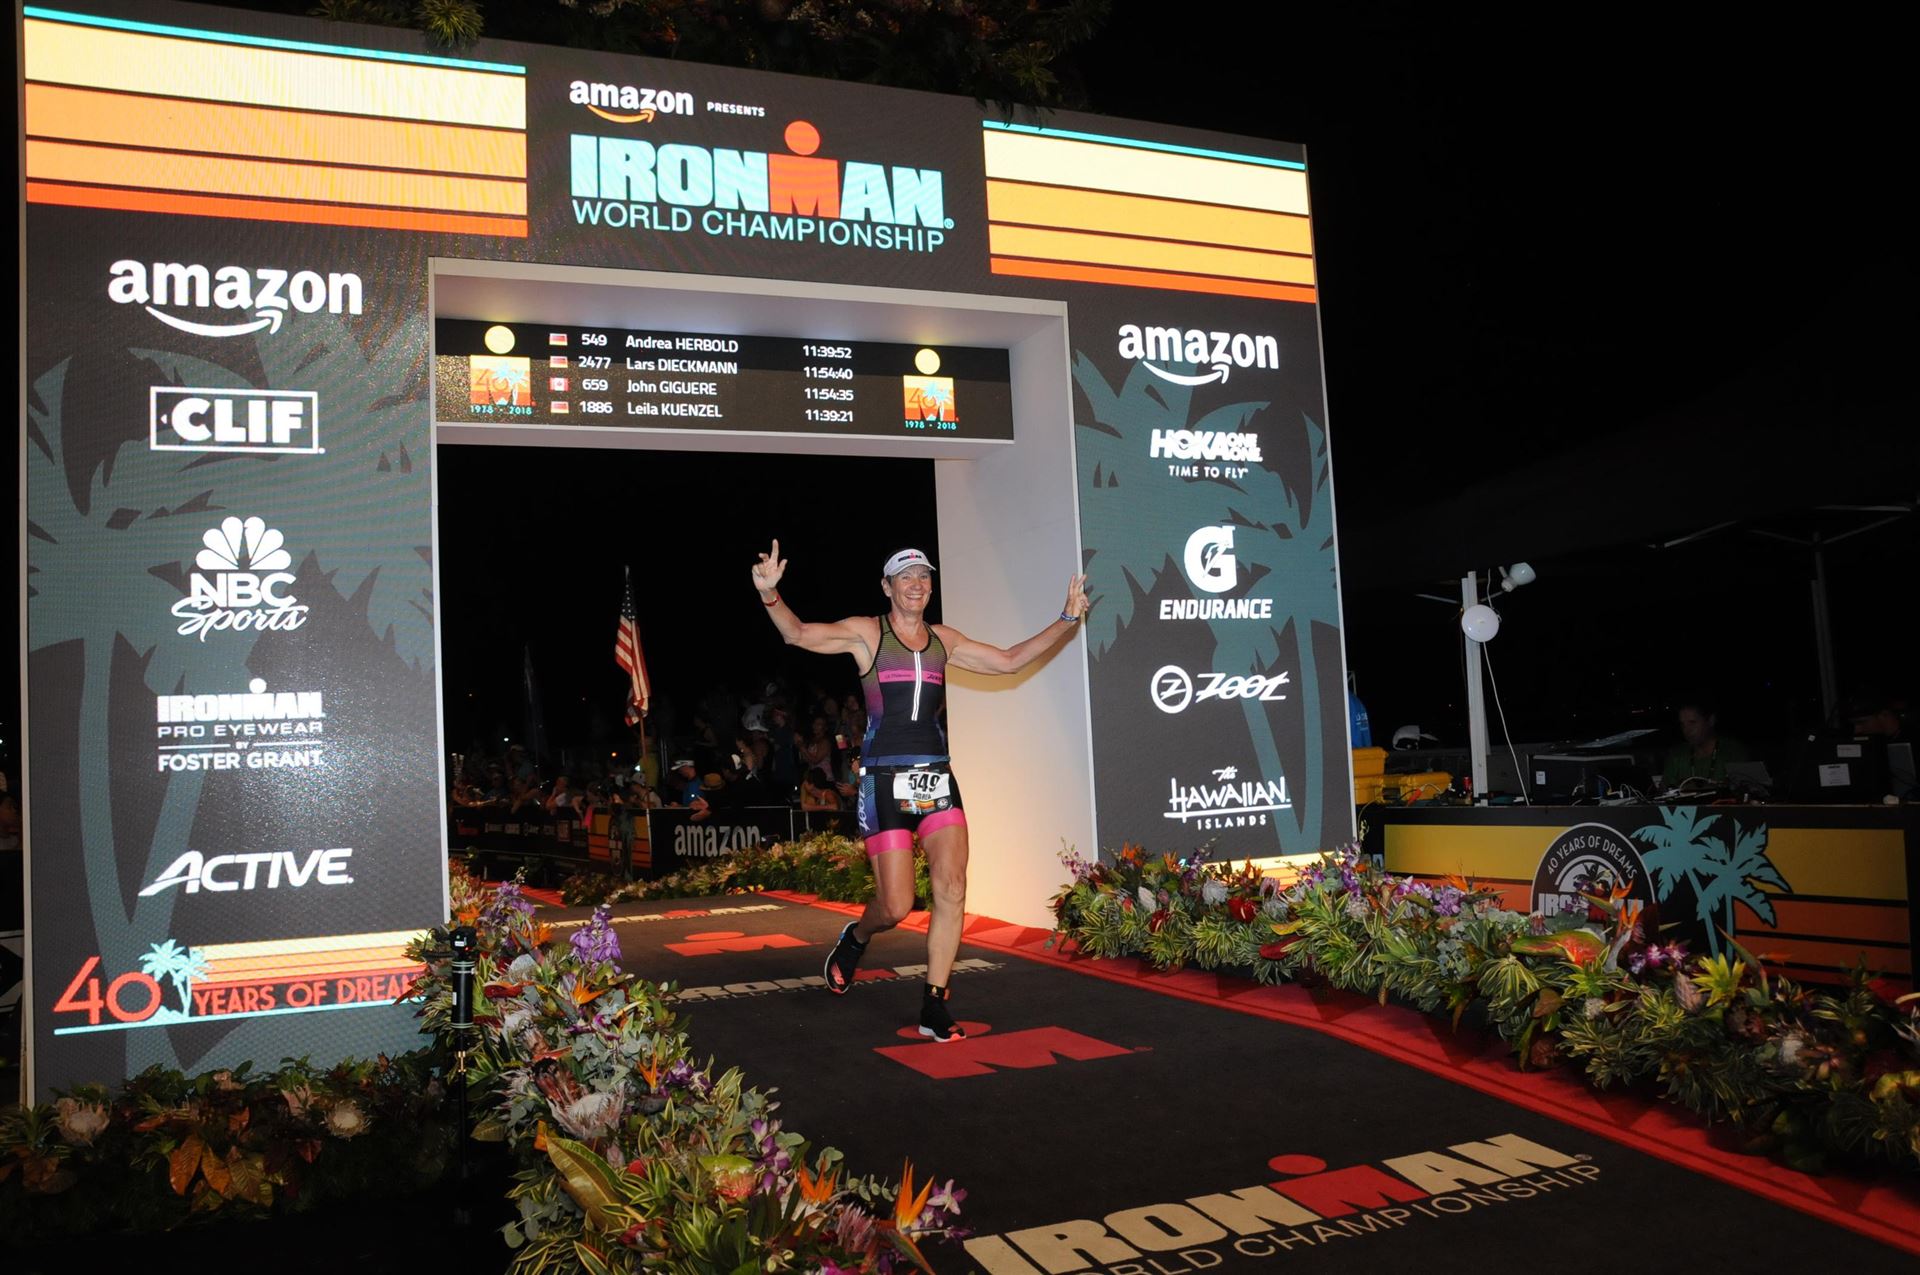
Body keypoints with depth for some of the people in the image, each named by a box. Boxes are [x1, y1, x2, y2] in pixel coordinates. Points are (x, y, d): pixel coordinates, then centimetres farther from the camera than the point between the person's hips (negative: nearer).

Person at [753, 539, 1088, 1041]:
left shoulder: (944, 639, 13)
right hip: (885, 780, -4)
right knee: (896, 906, -6)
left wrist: (1067, 619, 15)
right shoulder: (866, 632, 0)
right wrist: (770, 595, -33)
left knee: (952, 891, -7)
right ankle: (855, 939, 30)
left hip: (937, 777, 4)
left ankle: (934, 1007, 5)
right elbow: (798, 634, -13)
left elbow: (1008, 660, 20)